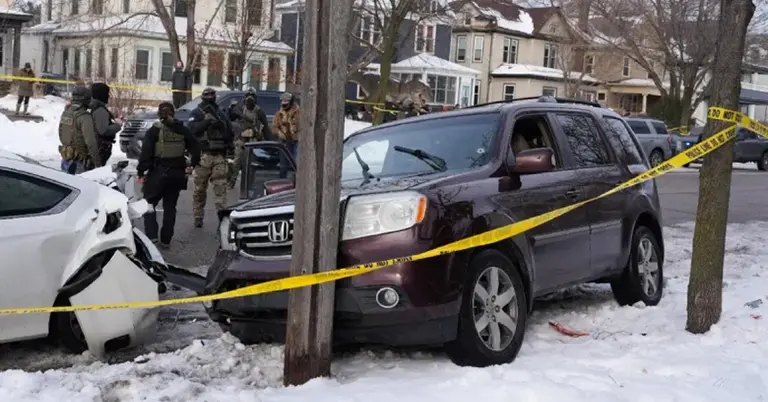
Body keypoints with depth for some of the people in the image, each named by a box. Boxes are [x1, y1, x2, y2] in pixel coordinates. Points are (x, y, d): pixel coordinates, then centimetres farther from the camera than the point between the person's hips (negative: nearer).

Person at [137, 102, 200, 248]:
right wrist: (191, 165, 6)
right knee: (170, 207, 13)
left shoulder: (154, 131, -7)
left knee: (149, 203, 8)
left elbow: (146, 153, -13)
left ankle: (151, 235, -8)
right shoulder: (182, 130, 5)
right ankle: (166, 240, 14)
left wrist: (141, 172, -8)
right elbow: (195, 147, 3)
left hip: (158, 172, -4)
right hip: (177, 173, 4)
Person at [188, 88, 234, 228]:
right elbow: (193, 129, -10)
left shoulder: (221, 114, 18)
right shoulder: (197, 113, 7)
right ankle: (198, 217, 15)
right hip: (203, 155, -2)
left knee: (221, 188, -6)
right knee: (200, 189, 5)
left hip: (220, 156, 2)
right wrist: (207, 121, -17)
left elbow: (230, 131, 13)